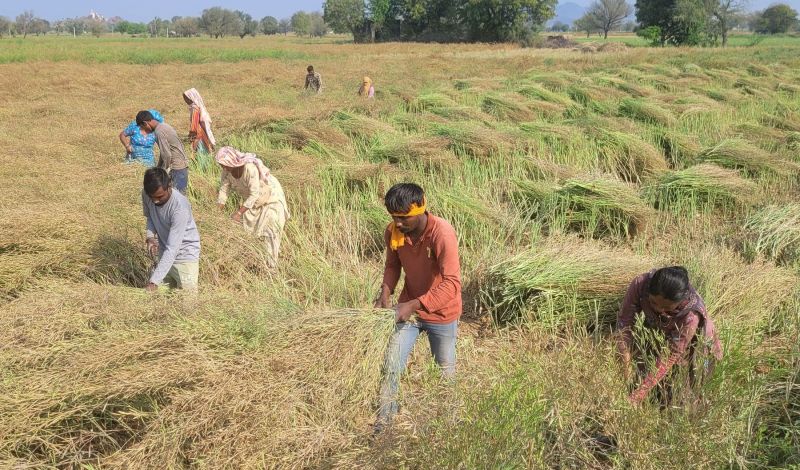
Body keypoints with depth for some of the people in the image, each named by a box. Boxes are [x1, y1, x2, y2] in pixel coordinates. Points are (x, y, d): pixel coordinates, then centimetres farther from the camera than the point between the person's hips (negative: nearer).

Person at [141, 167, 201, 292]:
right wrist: (151, 236, -12)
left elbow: (172, 249, -34)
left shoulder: (180, 207, -32)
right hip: (164, 254, 6)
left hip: (185, 254, -6)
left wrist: (154, 281, -38)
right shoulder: (146, 194, -14)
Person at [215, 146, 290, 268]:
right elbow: (223, 190, -13)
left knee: (269, 233, -9)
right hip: (253, 202, 7)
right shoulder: (227, 170, -15)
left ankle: (271, 266, -2)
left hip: (271, 200, -7)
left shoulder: (250, 168, -36)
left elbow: (254, 194, -36)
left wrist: (239, 213, -38)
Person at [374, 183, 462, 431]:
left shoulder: (442, 233, -31)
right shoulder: (393, 232, -14)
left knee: (445, 369, 15)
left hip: (441, 313, -4)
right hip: (408, 307, 4)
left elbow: (452, 283, -35)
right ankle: (384, 419, 16)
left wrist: (414, 305, -40)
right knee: (391, 366, 0)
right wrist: (385, 292, -14)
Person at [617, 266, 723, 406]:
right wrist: (626, 366, -31)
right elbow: (625, 321, -25)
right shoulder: (640, 284, -36)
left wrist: (641, 392, -37)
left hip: (694, 343, -2)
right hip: (656, 332, 2)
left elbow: (672, 354, -35)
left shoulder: (691, 314, -41)